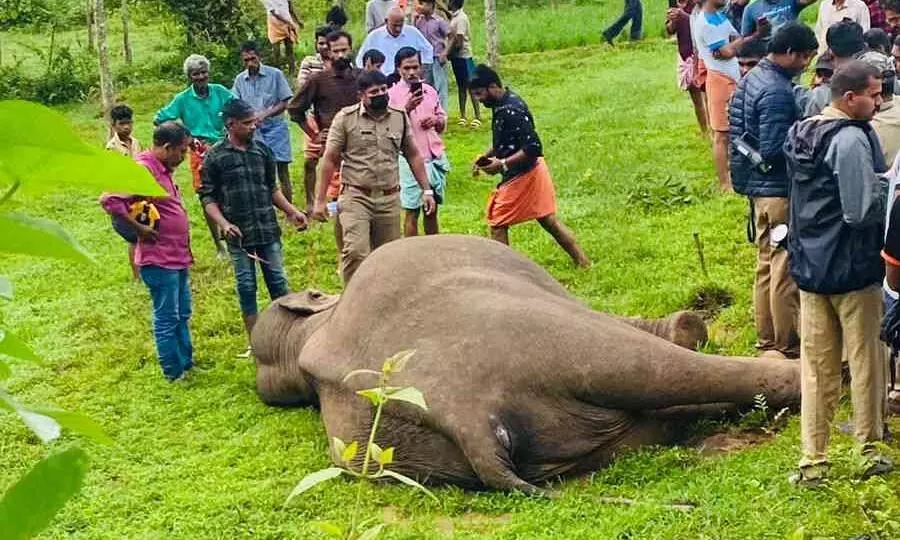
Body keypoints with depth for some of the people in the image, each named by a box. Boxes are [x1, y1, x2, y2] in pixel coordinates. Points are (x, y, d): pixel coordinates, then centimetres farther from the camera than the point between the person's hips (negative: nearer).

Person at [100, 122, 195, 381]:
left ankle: (186, 363, 32)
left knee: (182, 314, 20)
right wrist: (139, 229, -22)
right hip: (159, 261, -10)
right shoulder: (143, 169, -20)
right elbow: (110, 200, -29)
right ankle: (174, 372, 12)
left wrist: (186, 250, 15)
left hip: (177, 258, 10)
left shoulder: (163, 169, 11)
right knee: (167, 318, 2)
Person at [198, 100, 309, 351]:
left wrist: (292, 211, 7)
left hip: (268, 229, 3)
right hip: (239, 234, -3)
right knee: (246, 286, 5)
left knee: (278, 281, 6)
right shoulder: (215, 156, -4)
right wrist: (224, 224, -16)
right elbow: (207, 197, -3)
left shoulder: (262, 151, 6)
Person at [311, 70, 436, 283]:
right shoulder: (346, 118, -2)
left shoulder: (399, 117, 9)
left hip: (389, 199, 4)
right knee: (355, 252, -20)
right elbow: (330, 159, -1)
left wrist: (426, 190, 9)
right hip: (356, 197, -4)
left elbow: (413, 155, 15)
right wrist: (320, 200, -4)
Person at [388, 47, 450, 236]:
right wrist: (407, 109, -22)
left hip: (435, 157, 5)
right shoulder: (392, 94, -6)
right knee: (411, 212, -1)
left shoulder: (430, 91, 10)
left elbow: (443, 122, 20)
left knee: (432, 210, 12)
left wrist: (436, 120, -2)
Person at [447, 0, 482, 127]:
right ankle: (462, 117, 16)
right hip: (456, 56, 9)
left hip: (463, 56, -9)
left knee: (470, 86, -5)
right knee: (461, 86, 12)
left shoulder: (461, 18, -17)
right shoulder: (454, 16, 8)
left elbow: (459, 42, -21)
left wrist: (448, 54, -12)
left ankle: (477, 117, -3)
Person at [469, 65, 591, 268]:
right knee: (548, 220, 16)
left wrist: (502, 164, -27)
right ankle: (583, 261, 22)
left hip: (522, 175, -10)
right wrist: (486, 156, 7)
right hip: (532, 170, 10)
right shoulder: (503, 105, 6)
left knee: (498, 223, 1)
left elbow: (533, 148, -28)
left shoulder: (511, 111, -25)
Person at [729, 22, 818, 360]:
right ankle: (787, 348, 8)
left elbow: (736, 131, 15)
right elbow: (773, 151, -24)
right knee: (786, 272, -1)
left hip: (758, 187, 10)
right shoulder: (777, 92, -22)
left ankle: (767, 342, 27)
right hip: (780, 190, -10)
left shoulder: (751, 79, 8)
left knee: (766, 266, 17)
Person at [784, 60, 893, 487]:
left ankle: (813, 461, 13)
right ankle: (870, 451, 22)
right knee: (865, 362, 9)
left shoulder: (799, 133, 7)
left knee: (815, 367, 10)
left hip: (809, 266, 7)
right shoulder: (852, 138, -19)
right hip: (853, 270, -7)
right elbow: (863, 210, -22)